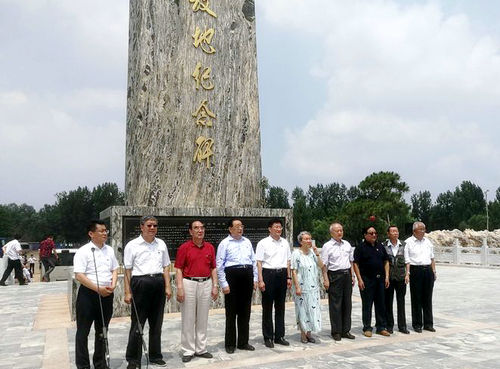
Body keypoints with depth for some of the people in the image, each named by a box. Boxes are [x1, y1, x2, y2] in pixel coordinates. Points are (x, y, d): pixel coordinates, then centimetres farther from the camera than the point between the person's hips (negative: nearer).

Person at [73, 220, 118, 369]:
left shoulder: (109, 250, 9)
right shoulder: (83, 251, -11)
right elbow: (79, 275, -17)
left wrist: (113, 284, -3)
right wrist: (98, 289, -20)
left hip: (107, 294, 6)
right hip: (88, 293, -6)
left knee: (102, 331, 16)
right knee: (83, 331, 5)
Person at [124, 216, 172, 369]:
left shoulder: (161, 244, 10)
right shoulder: (132, 245, -1)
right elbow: (128, 270, -2)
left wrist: (167, 287, 6)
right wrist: (128, 292, -6)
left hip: (158, 283, 4)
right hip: (140, 283, -4)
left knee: (157, 322, 12)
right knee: (137, 323, 2)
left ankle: (155, 355, 26)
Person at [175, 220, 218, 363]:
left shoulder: (210, 247, 7)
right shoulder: (184, 247, -4)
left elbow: (213, 268, 10)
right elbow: (178, 269, -6)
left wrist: (215, 286, 4)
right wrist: (180, 288, -13)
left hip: (206, 284, 4)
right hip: (189, 283, -3)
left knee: (203, 319, 10)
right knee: (188, 319, 3)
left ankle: (201, 349, 22)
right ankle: (188, 351, 14)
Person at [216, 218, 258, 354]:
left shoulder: (247, 242, 12)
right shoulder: (224, 243, -3)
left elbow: (253, 261, 15)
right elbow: (219, 265, -6)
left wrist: (255, 279, 9)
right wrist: (224, 284, -11)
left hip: (247, 276, 5)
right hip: (232, 275, -5)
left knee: (245, 311, 11)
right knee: (231, 312, 3)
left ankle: (243, 342, 23)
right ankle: (230, 344, 15)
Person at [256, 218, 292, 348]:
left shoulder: (285, 242, 11)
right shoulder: (263, 243, -4)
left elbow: (288, 261, 15)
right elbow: (259, 262, -7)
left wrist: (288, 277, 10)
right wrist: (260, 280, -13)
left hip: (282, 275, 5)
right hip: (268, 274, -5)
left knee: (280, 307, 11)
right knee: (267, 307, 3)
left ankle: (279, 336, 21)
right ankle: (268, 337, 13)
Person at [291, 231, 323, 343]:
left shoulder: (313, 252, 7)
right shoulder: (296, 253, -7)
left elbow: (321, 266, 4)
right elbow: (294, 271, -9)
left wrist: (317, 254, -6)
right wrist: (297, 287, -14)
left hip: (313, 287, 5)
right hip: (302, 287, -5)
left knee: (313, 308, 7)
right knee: (302, 309, 2)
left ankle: (309, 333, 20)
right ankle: (303, 334, 14)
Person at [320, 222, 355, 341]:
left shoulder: (347, 244, 12)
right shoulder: (327, 246, -5)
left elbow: (351, 261, 18)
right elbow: (324, 264, -8)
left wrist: (352, 275, 12)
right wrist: (326, 279, -14)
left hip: (347, 275, 6)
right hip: (334, 276, -5)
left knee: (347, 303, 10)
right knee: (335, 305, -1)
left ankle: (346, 330, 20)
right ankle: (336, 332, 9)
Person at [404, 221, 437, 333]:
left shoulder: (428, 241, 14)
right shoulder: (408, 242, -2)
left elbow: (432, 258, 18)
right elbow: (407, 260, -6)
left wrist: (434, 271, 12)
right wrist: (407, 273, -13)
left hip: (428, 270, 5)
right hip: (415, 270, -5)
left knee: (428, 298, 10)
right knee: (416, 299, 2)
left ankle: (428, 324, 19)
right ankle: (417, 325, 11)